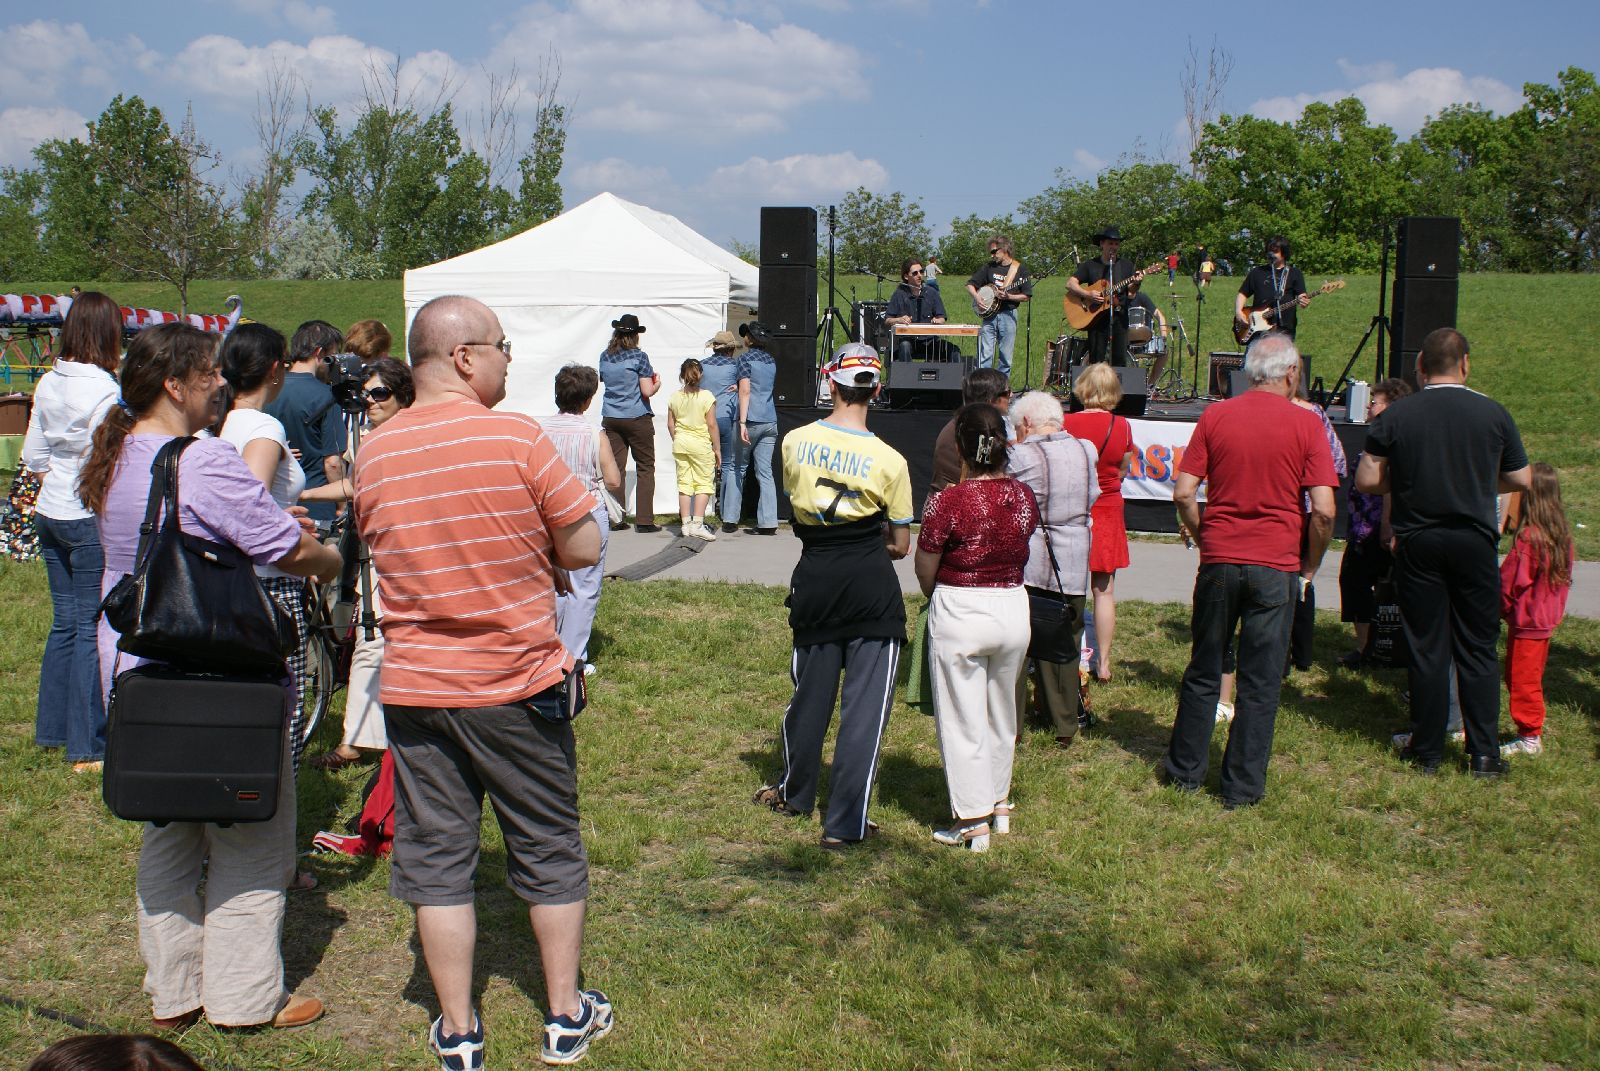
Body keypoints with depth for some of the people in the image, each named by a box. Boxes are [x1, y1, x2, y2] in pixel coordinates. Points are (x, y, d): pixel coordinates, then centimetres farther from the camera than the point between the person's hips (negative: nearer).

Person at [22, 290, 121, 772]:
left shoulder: (48, 383, 8)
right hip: (90, 518, -8)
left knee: (65, 621, 17)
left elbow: (32, 456, 13)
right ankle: (87, 748, 2)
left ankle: (52, 728, 27)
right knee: (93, 627, -2)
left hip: (49, 512, 8)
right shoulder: (102, 388, -17)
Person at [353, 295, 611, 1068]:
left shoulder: (373, 454, -2)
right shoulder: (516, 438, -14)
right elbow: (584, 549, -10)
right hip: (520, 684, -2)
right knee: (548, 849, 14)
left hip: (414, 686, 3)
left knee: (435, 856, 12)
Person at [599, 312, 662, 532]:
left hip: (610, 419, 5)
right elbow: (647, 391, -12)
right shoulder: (639, 356, -10)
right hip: (637, 419, -5)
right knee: (645, 468, 4)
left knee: (614, 468, 6)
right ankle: (644, 520, 1)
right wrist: (657, 384, 7)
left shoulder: (605, 357, 5)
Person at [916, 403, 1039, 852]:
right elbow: (1022, 549, 7)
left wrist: (934, 597, 11)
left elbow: (925, 571, -9)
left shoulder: (947, 502, -18)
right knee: (1001, 714, 22)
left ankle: (973, 821, 12)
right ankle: (999, 803, 37)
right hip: (1014, 608, 5)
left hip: (959, 613, -5)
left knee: (963, 719, 7)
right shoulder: (1024, 496, -3)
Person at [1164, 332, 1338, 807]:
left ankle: (1186, 769, 24)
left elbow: (1183, 494, -2)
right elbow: (1323, 510, -9)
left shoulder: (1215, 416, 1)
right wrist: (1310, 565, 5)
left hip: (1219, 560, 2)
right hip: (1275, 567, -2)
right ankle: (1243, 786, 12)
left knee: (1203, 671, 15)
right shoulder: (1306, 424, -4)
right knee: (1260, 682, 6)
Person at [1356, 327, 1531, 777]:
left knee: (1427, 648, 7)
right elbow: (1520, 480, 4)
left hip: (1417, 542, 0)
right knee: (1478, 649, 9)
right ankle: (1485, 753, 11)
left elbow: (1366, 480, -7)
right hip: (1475, 542, 0)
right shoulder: (1493, 413, -4)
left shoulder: (1396, 415, -7)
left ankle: (1427, 751, 13)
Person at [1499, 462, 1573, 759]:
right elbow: (1564, 578, 9)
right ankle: (1535, 725, 32)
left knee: (1521, 680, 4)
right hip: (1548, 618, 8)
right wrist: (1556, 607, 16)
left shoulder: (1528, 537, -24)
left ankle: (1530, 737, 11)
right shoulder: (1562, 534, 1)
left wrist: (1504, 609, -1)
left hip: (1525, 621, -8)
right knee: (1532, 676, 21)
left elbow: (1510, 581, -18)